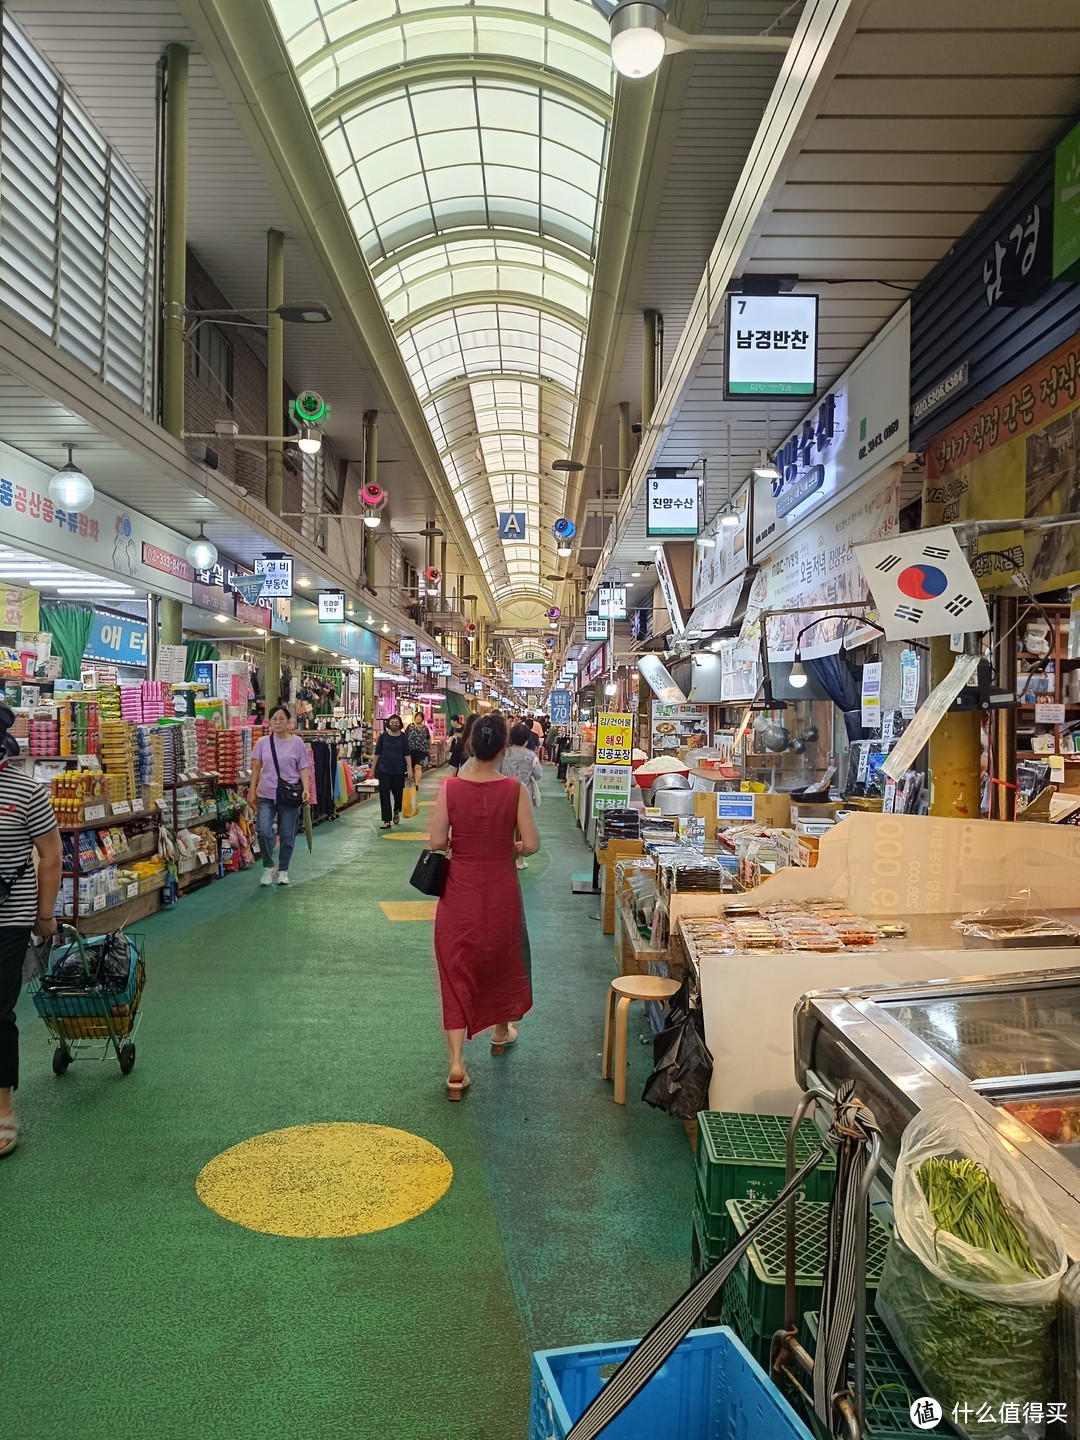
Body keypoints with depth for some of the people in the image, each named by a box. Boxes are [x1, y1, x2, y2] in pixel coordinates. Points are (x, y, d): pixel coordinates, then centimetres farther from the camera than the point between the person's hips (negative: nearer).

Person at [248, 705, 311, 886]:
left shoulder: (297, 742, 1)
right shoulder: (263, 742, 5)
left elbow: (304, 769, 0)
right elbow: (256, 768, 9)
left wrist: (306, 790, -13)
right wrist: (252, 791, 3)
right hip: (266, 795, 1)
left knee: (287, 836, 6)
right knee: (264, 832, -14)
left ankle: (283, 870, 25)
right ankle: (268, 866, 10)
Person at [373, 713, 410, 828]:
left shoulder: (403, 737, 1)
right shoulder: (383, 736, 1)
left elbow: (406, 754, -1)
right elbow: (377, 753, 4)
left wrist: (409, 769, -8)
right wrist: (373, 768, 3)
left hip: (399, 770, 0)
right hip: (384, 769, 0)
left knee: (398, 793, 9)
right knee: (384, 794, -4)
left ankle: (396, 812, 40)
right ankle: (386, 821, 1)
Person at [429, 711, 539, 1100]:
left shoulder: (450, 788, -11)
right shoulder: (514, 789, -12)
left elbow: (436, 841, -10)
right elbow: (531, 844, -10)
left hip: (460, 892, 0)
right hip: (501, 890, 1)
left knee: (457, 969, 7)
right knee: (503, 956, 24)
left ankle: (456, 1066, 0)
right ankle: (501, 1031, 46)